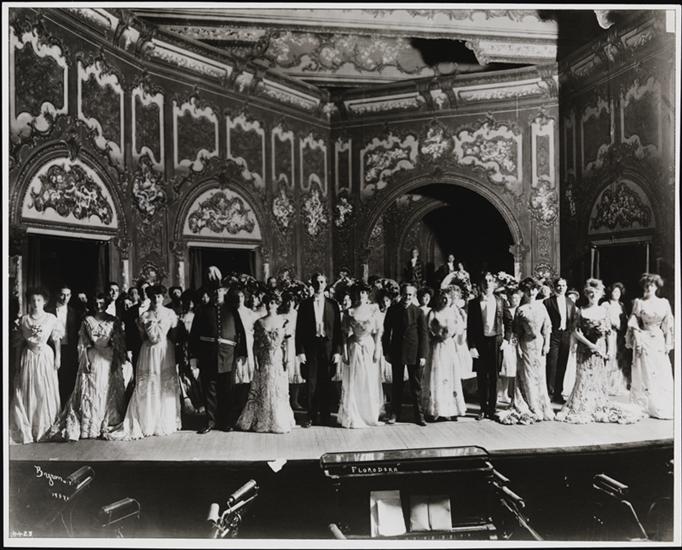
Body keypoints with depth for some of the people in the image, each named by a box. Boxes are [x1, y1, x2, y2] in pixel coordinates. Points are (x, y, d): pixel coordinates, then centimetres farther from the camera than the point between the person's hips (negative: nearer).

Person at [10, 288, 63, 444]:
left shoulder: (51, 319, -1)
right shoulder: (24, 319, 5)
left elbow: (57, 340, 3)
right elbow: (22, 342, 10)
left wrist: (58, 357, -3)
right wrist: (19, 361, 10)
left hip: (45, 356, -2)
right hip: (28, 357, 2)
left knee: (46, 393, 2)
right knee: (26, 393, 3)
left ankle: (45, 430, 13)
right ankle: (25, 430, 15)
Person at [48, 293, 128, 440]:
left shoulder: (113, 321, 4)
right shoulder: (87, 321, 6)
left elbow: (119, 343, 2)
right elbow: (82, 343, 3)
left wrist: (116, 360, -5)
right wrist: (85, 360, -6)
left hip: (109, 359, 0)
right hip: (92, 358, 0)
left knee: (108, 391, 2)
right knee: (89, 391, 0)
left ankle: (107, 425, 10)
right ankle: (88, 427, 6)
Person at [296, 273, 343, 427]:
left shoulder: (332, 305, 6)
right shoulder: (305, 305, 4)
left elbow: (337, 329, 5)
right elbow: (299, 330, 2)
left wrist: (337, 351, -2)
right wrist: (300, 351, -5)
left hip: (327, 347, 1)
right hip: (310, 347, 0)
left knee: (326, 383, 6)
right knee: (311, 383, 1)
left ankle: (325, 415, 17)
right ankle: (311, 416, 12)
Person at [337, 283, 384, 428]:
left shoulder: (374, 309, 2)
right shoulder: (350, 312, 1)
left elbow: (378, 331, 2)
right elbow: (346, 333, 1)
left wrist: (377, 350, -6)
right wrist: (345, 353, -5)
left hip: (370, 347, 0)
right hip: (354, 348, 0)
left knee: (371, 383, 6)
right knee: (353, 383, 3)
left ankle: (371, 416, 21)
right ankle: (353, 417, 13)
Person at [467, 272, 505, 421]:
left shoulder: (500, 301, 4)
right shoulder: (473, 303, 1)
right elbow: (469, 326, 0)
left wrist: (505, 339, -1)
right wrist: (471, 346, -7)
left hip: (495, 341, 0)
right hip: (480, 343, 0)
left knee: (493, 378, 6)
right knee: (481, 378, 6)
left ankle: (492, 409, 17)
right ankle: (483, 409, 17)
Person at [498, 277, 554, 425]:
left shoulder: (541, 306, 6)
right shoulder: (520, 309, -1)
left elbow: (547, 326, 7)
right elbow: (516, 331, -1)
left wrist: (546, 343, 0)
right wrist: (518, 346, -7)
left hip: (539, 342, 2)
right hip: (526, 344, -2)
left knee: (540, 374, 8)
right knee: (527, 375, 1)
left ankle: (542, 407, 20)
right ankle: (530, 409, 10)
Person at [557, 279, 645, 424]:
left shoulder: (604, 311, 6)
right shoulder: (582, 311, -1)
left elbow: (608, 332, 7)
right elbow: (576, 332, -5)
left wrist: (610, 348, -5)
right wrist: (590, 344, -14)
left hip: (600, 350, 2)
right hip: (585, 350, -2)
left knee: (600, 379, 5)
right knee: (584, 378, -2)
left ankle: (600, 406, 16)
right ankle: (581, 408, 8)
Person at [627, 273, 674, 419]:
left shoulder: (664, 303, 6)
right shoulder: (639, 302, 0)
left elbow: (668, 325, 6)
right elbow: (634, 325, -2)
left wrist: (668, 343, 1)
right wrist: (637, 341, -9)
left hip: (659, 341, 3)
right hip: (644, 340, -3)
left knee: (663, 375, 2)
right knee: (644, 374, 0)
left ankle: (663, 408, 11)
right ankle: (643, 407, 7)